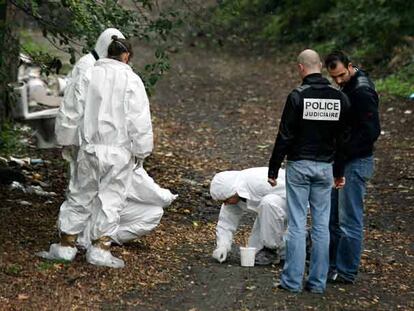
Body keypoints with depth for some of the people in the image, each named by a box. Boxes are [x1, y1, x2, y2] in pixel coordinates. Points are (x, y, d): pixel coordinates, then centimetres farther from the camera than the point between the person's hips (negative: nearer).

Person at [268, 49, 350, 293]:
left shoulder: (298, 96, -11)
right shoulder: (340, 98, 3)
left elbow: (285, 137, -10)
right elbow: (343, 138, 8)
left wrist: (273, 170, -3)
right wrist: (340, 172, 17)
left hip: (299, 166, -4)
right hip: (325, 167, 4)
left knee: (297, 225, 0)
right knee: (322, 225, 8)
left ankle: (292, 281, 3)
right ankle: (318, 282, 12)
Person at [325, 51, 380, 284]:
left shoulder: (363, 92, -18)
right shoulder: (347, 88, 11)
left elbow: (371, 131, -23)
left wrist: (344, 150, -20)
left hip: (356, 164, -10)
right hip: (342, 162, 10)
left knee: (349, 220, -2)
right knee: (333, 218, 16)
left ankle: (346, 272, 6)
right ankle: (332, 265, 26)